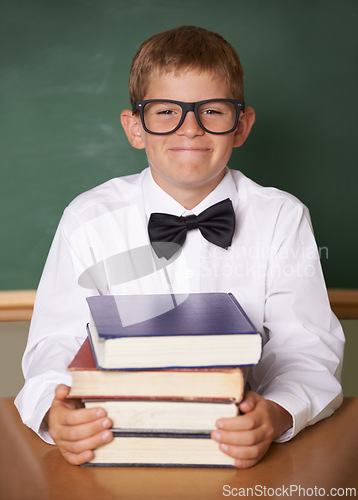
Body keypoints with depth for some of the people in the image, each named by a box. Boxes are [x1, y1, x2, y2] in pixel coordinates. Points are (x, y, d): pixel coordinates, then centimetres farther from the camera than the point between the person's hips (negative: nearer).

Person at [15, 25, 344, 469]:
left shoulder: (283, 219, 0)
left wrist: (277, 415, -28)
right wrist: (55, 413, -26)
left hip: (241, 446, 1)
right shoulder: (88, 221, 1)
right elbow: (57, 344, -3)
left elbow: (308, 350, -6)